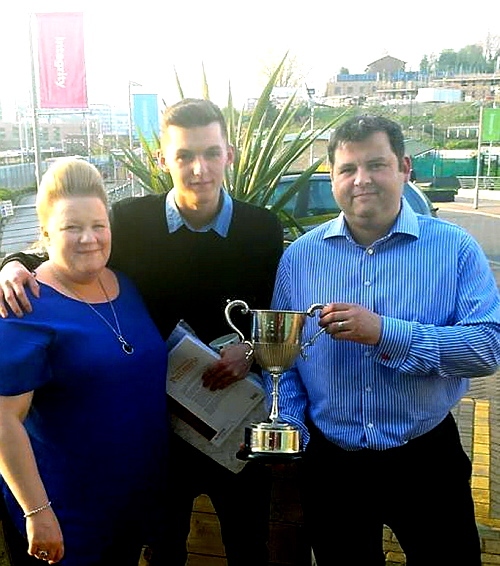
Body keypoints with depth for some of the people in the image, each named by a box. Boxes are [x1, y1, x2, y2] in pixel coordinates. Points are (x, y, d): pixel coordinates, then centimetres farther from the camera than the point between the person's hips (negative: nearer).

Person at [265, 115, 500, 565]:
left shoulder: (455, 248, -7)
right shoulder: (299, 256, -1)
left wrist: (386, 334, -27)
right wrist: (288, 431, -11)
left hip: (427, 460, -1)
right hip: (330, 462, 2)